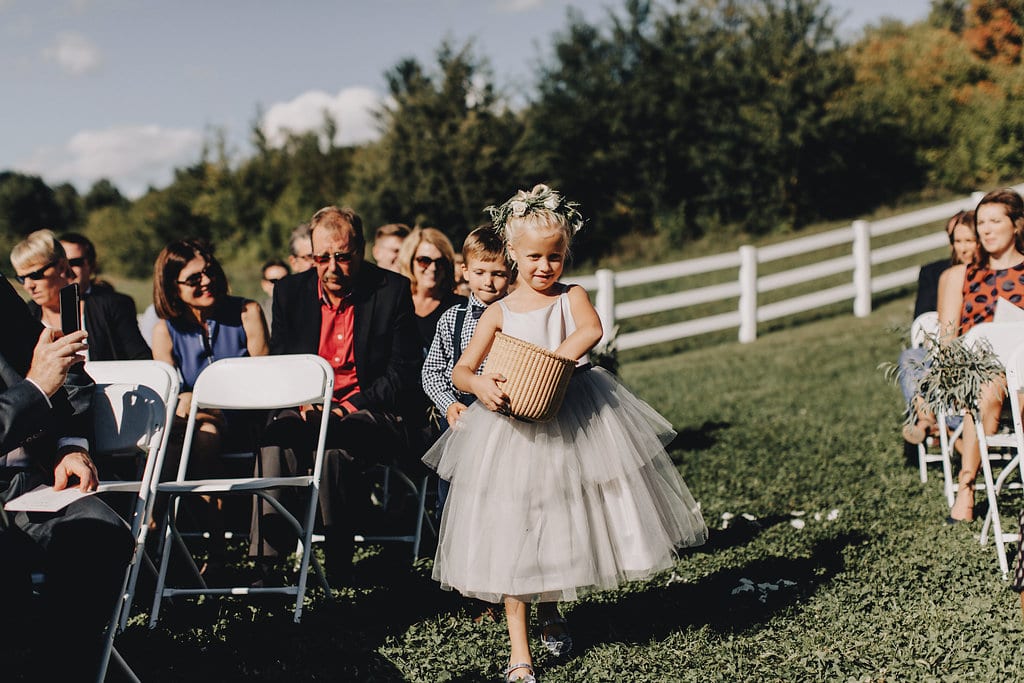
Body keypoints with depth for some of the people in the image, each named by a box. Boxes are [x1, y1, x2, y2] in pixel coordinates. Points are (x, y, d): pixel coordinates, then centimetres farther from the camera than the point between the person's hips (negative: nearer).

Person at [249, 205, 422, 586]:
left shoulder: (393, 290, -3)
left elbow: (404, 372, -4)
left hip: (370, 409, -3)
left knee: (337, 447, -35)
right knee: (275, 441, -31)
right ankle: (268, 561, -31)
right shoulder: (290, 291, 7)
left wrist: (349, 408, -14)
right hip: (305, 407, 3)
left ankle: (339, 568, -22)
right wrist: (302, 400, -11)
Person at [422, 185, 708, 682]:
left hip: (574, 424, 1)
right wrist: (480, 385, -25)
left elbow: (591, 329, -22)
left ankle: (548, 612, 40)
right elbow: (459, 370, -4)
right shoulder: (500, 313, 0)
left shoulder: (571, 297, 0)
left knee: (565, 524, 12)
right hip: (515, 430, -1)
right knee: (512, 532, -1)